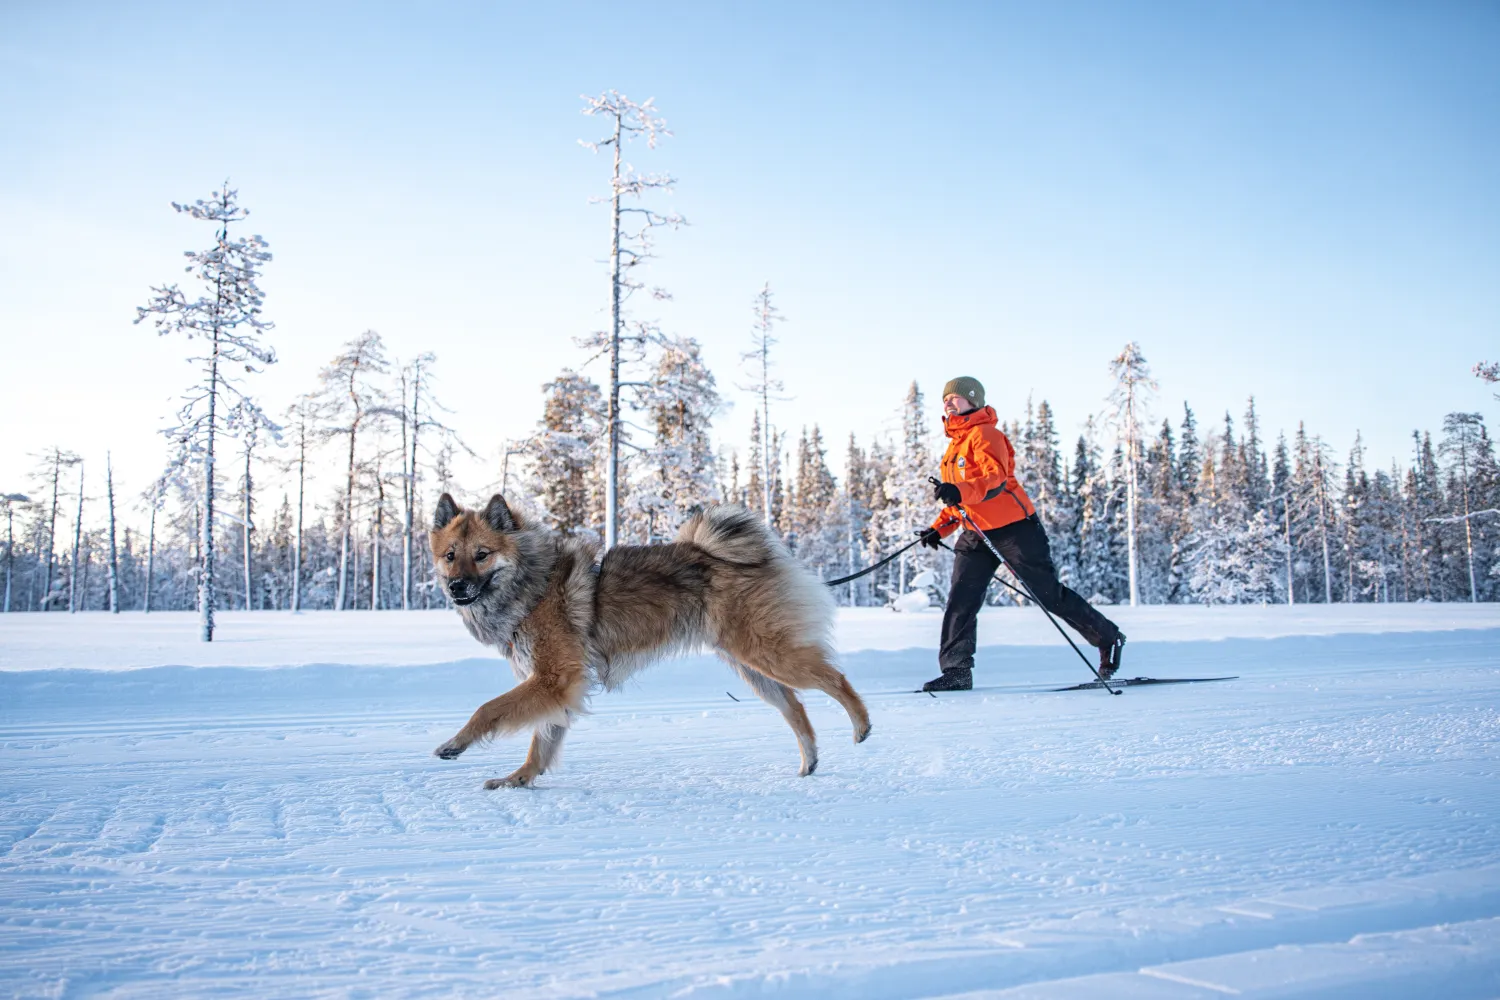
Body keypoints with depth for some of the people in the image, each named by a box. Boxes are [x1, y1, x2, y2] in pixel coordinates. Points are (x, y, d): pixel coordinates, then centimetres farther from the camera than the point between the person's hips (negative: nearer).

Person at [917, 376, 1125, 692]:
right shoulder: (955, 445, 16)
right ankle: (956, 671, -2)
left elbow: (996, 479, -29)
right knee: (961, 601, -5)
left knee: (1051, 595, 1)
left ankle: (1108, 638, 20)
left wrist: (960, 491, -45)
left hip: (1013, 529, -8)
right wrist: (940, 527, 15)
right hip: (975, 535, 8)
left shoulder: (985, 434, -12)